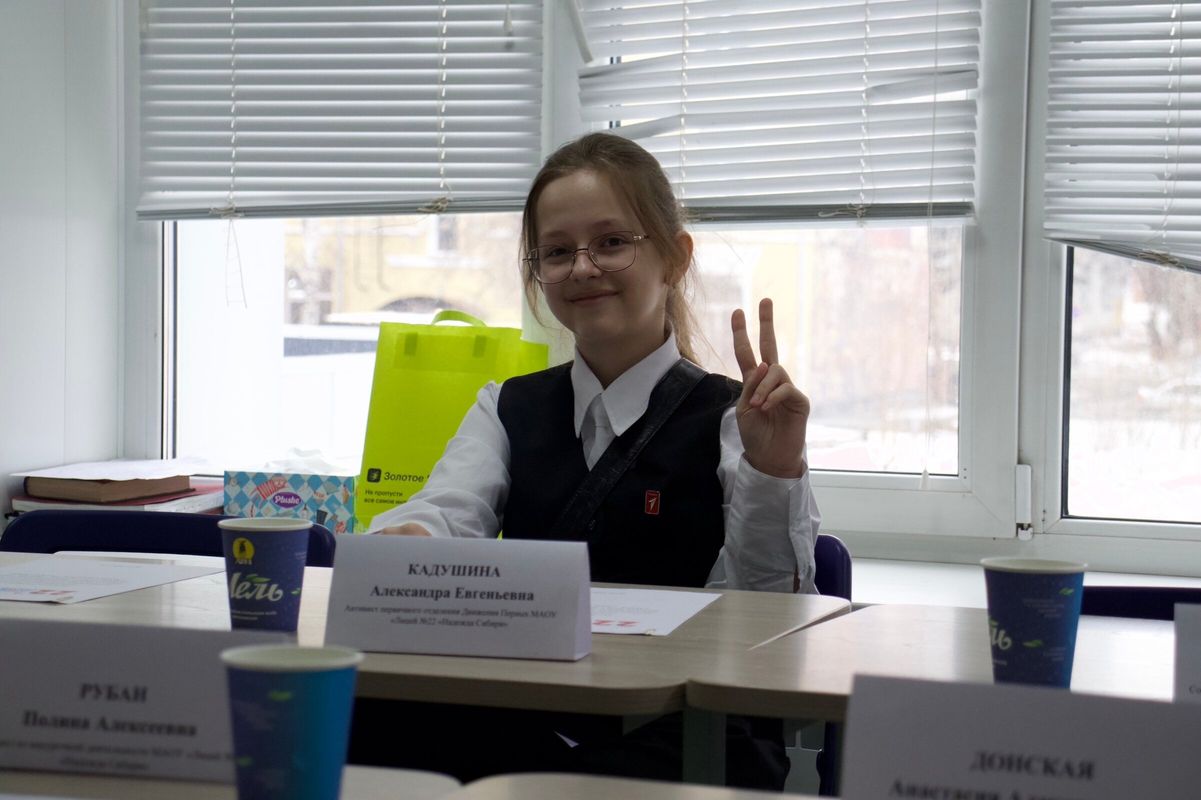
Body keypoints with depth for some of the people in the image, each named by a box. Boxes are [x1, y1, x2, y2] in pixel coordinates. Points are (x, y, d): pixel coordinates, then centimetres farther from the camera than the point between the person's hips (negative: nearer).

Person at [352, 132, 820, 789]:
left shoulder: (731, 422, 3)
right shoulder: (508, 410, 18)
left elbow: (769, 614, -6)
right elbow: (447, 512, -1)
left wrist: (773, 475, -21)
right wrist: (406, 539, -24)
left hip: (687, 745, -3)